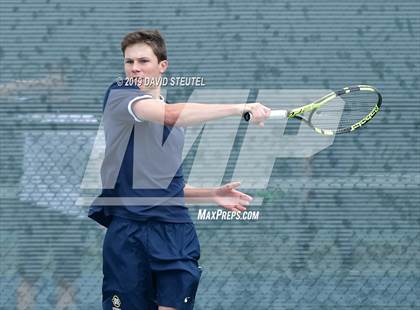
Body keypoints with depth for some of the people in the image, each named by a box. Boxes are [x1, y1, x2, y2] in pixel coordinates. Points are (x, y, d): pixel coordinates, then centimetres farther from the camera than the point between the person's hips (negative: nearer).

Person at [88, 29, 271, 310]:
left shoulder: (176, 123, 21)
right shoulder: (119, 96, -1)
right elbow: (170, 114, -19)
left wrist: (212, 194, 14)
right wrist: (239, 108, -24)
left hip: (175, 232, 5)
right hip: (128, 231, -5)